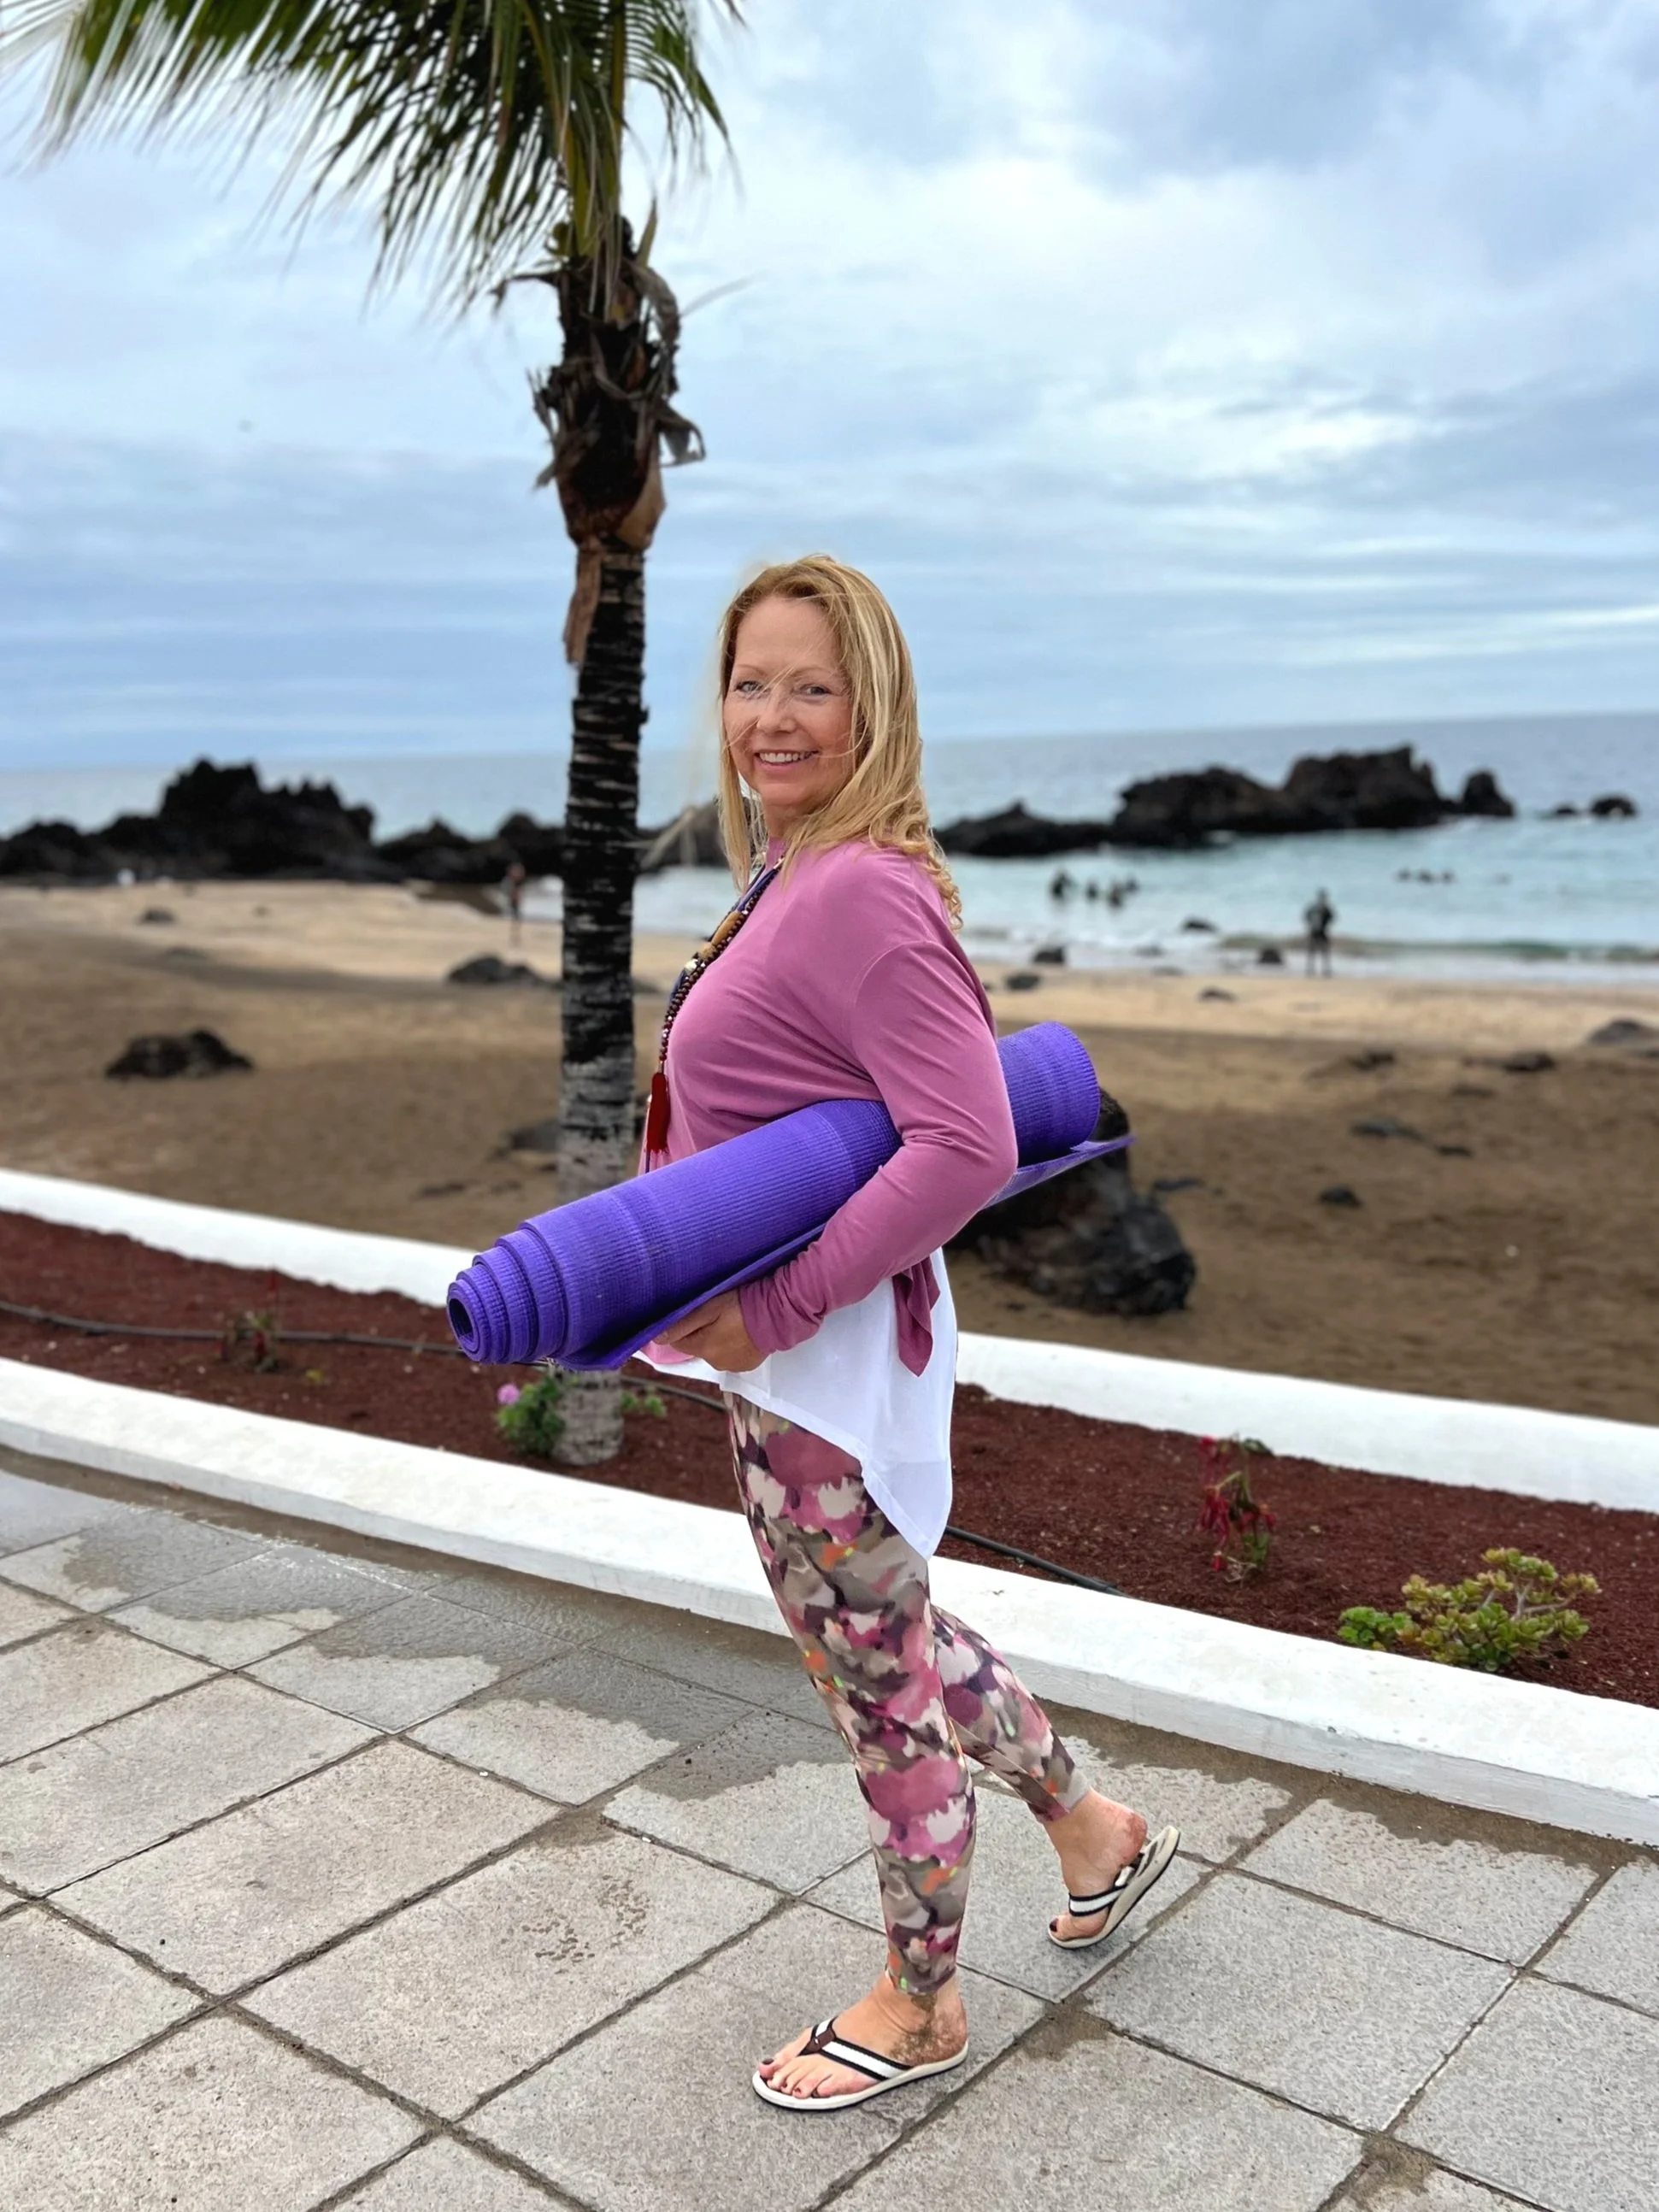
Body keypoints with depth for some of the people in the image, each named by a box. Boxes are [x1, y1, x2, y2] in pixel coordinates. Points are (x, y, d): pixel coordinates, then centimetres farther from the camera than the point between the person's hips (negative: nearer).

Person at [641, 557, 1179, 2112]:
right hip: (777, 1344, 10)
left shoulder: (859, 892, -22)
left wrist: (781, 1300, -23)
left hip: (828, 1357, -10)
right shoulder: (799, 876, 8)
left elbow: (967, 1149, -28)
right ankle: (1091, 1827, 47)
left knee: (879, 1674, 10)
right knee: (881, 1632, 26)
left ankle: (917, 2007, 34)